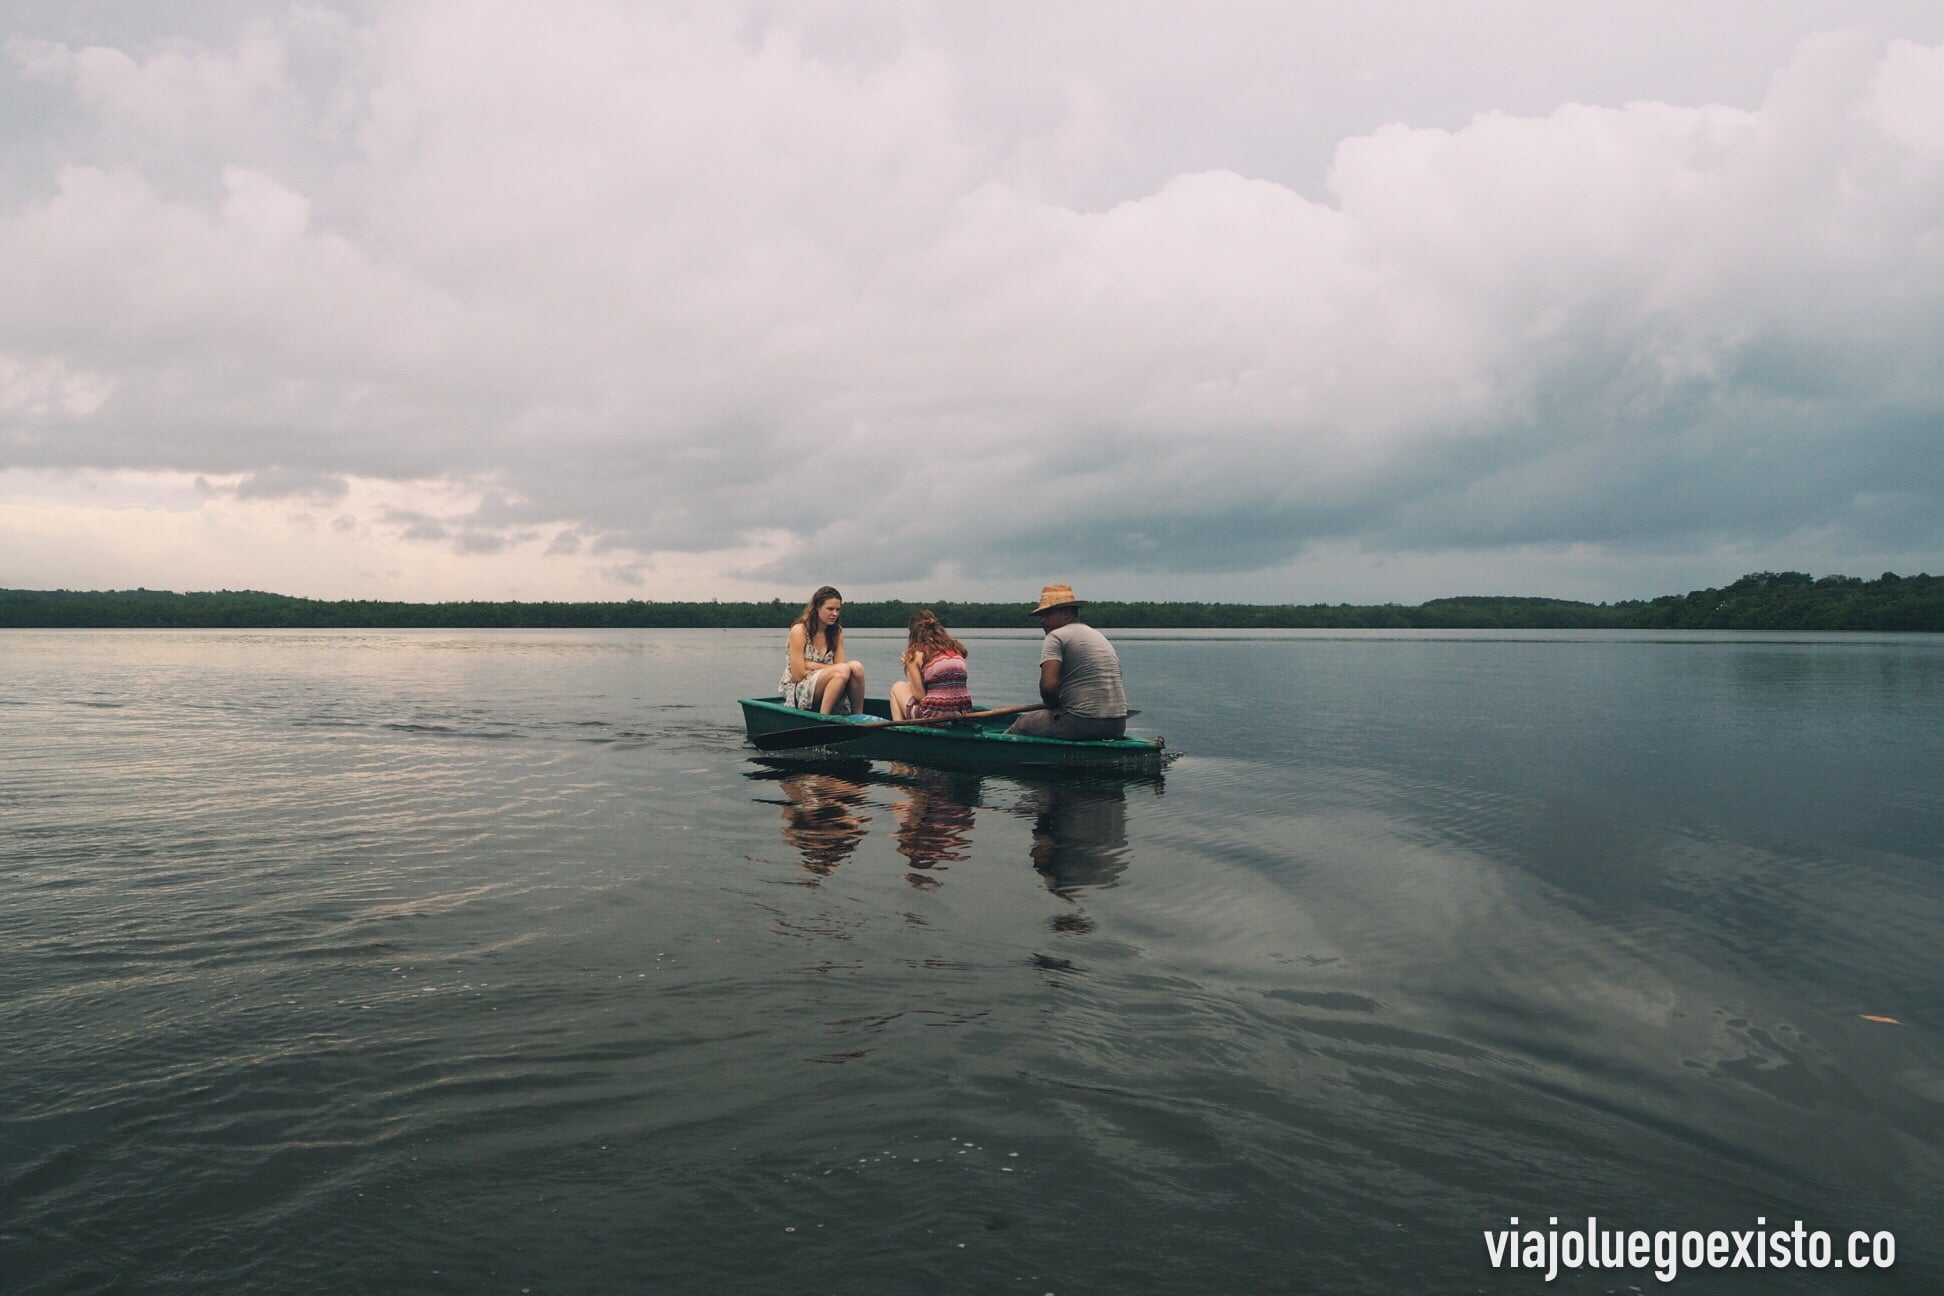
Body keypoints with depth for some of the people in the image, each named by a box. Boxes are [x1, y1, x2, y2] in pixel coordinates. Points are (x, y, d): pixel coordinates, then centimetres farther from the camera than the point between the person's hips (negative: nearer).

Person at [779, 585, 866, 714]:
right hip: (797, 694, -6)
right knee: (843, 670, -30)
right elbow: (798, 676, -13)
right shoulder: (799, 630, -10)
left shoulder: (837, 632, 9)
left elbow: (841, 665, 0)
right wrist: (825, 669, -9)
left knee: (856, 666, -22)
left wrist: (814, 666, -13)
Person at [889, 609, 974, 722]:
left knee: (898, 688, 22)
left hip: (933, 718, -5)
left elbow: (920, 696, -4)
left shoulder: (915, 653, 0)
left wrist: (909, 667, 10)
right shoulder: (955, 649, 14)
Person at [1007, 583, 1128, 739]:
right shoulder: (1101, 636, 20)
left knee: (1021, 724, 11)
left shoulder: (1056, 636, -6)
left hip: (1083, 723, -9)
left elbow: (1048, 685, -20)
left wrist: (1052, 705, 2)